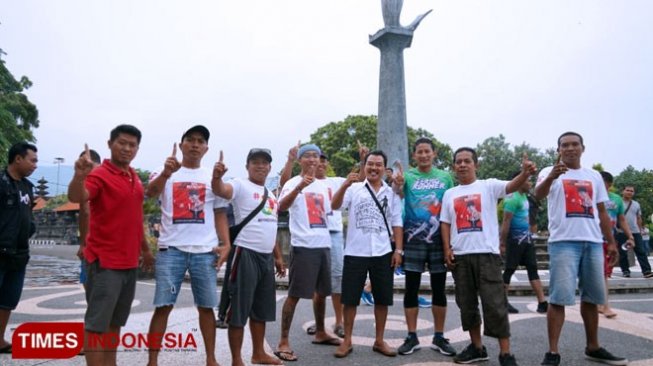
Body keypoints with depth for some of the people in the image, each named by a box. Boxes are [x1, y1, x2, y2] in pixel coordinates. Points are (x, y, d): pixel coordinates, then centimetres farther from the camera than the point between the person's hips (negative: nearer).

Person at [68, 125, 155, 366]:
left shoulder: (135, 178, 12)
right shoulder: (100, 175, -11)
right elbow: (76, 197, -31)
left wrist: (145, 248, 23)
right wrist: (79, 176, -51)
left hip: (129, 262, 8)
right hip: (105, 262, -8)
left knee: (115, 322, 17)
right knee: (97, 323, -2)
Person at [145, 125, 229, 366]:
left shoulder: (212, 178, 12)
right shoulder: (167, 173, 4)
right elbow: (151, 193, -16)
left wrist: (226, 243, 1)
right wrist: (166, 172, -37)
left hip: (205, 251, 2)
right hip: (171, 249, -2)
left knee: (206, 306, 8)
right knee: (163, 305, -1)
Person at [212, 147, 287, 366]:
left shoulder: (271, 194, 17)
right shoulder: (240, 186, -5)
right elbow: (221, 191, -29)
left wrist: (278, 257, 21)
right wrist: (217, 177, -51)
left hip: (266, 256, 8)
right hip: (245, 254, -8)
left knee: (261, 308, 16)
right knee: (239, 307, -2)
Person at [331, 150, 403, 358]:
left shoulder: (391, 193, 8)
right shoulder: (354, 189, 1)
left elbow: (396, 223, 8)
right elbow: (335, 206, -13)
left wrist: (398, 250, 1)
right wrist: (345, 185, -29)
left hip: (383, 253, 2)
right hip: (355, 253, -2)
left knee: (382, 299, 9)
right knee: (350, 299, 4)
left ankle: (379, 341, 23)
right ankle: (347, 341, 17)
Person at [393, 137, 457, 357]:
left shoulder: (445, 177, 6)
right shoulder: (408, 175, 0)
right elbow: (398, 194, -21)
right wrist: (397, 184, -45)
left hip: (439, 239, 2)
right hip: (414, 240, -2)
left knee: (439, 289, 8)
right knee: (411, 288, 4)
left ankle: (439, 337, 20)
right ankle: (412, 337, 14)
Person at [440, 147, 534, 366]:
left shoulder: (488, 186, 2)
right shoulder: (449, 194, 14)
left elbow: (512, 186, -17)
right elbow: (445, 223, 13)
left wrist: (525, 173, -37)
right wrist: (446, 248, 2)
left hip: (486, 253, -4)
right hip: (460, 255, 5)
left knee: (495, 304, -4)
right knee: (467, 304, 11)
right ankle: (477, 347, 25)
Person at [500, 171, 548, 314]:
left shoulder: (524, 196, 13)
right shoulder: (512, 198, -17)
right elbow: (506, 222, -19)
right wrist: (503, 243, -19)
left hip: (527, 238, 9)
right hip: (515, 239, -9)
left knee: (533, 269, 7)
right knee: (510, 270, -1)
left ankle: (542, 303, 8)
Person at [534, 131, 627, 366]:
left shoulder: (594, 176, 16)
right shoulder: (550, 172, 1)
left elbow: (602, 211, 20)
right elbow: (538, 195, -20)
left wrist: (611, 242, 14)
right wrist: (551, 176, -41)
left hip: (593, 242, 5)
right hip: (563, 242, -5)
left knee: (591, 297, 13)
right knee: (559, 297, -9)